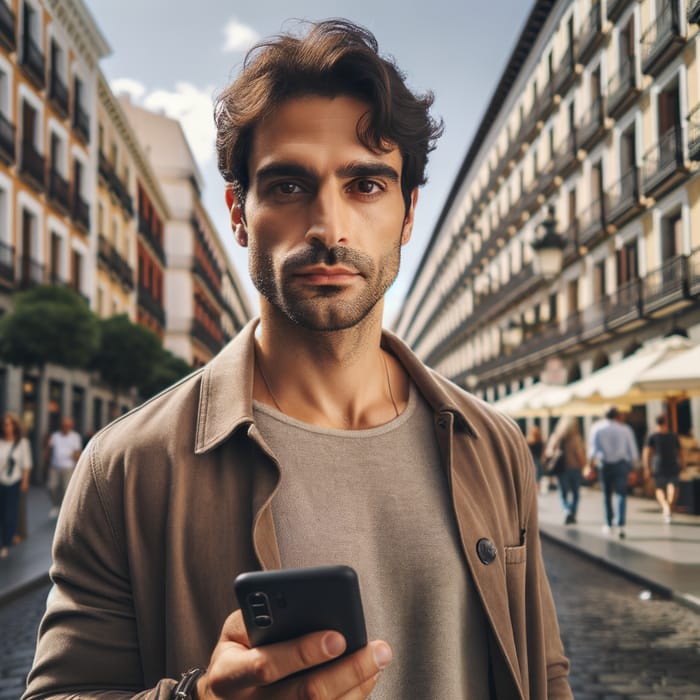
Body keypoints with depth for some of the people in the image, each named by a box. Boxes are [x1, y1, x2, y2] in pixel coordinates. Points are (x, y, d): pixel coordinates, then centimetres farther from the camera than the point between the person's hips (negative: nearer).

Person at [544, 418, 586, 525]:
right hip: (575, 468, -2)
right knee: (575, 493, 15)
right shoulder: (576, 439, -12)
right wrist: (583, 465, 4)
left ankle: (567, 511, -15)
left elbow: (547, 453, -1)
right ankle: (573, 515, 14)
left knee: (563, 493, 9)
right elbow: (581, 454, -13)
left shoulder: (554, 438, -3)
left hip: (561, 469, 2)